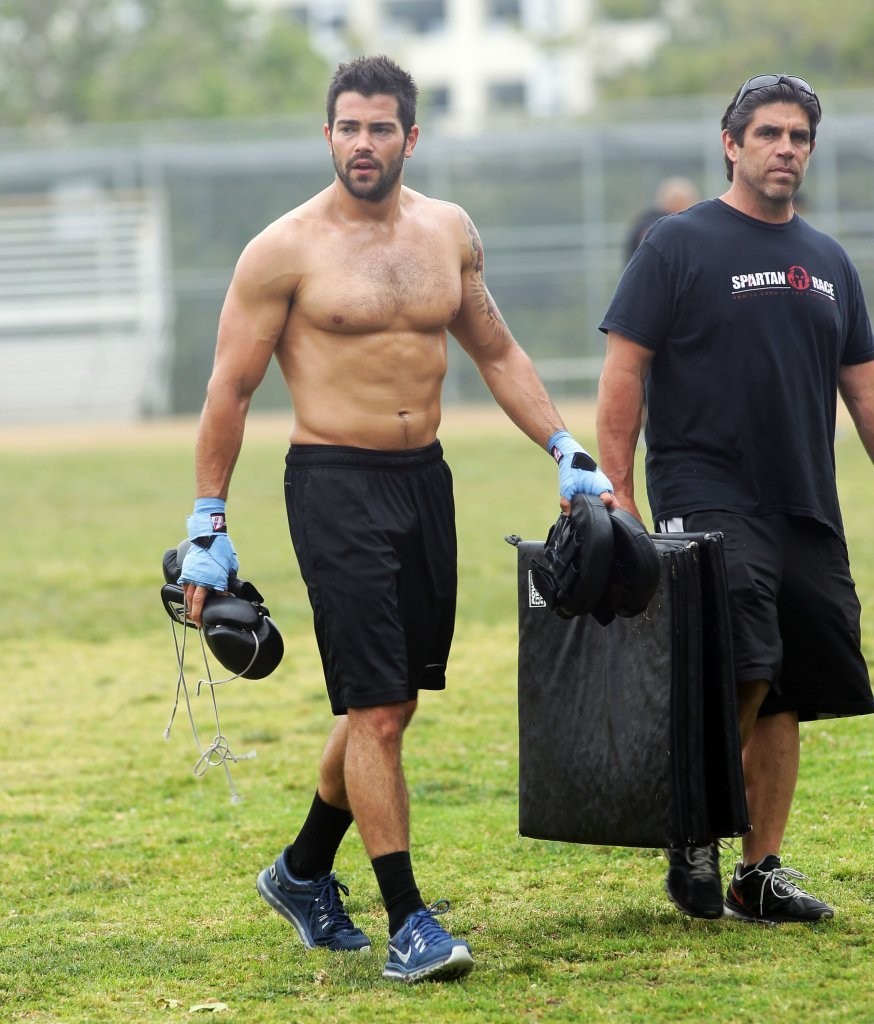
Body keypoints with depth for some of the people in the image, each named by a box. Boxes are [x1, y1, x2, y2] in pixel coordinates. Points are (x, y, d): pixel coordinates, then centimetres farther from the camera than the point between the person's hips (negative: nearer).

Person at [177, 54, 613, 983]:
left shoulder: (449, 233, 8)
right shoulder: (286, 250, -8)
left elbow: (496, 353, 20)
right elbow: (229, 390, -4)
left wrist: (566, 451, 11)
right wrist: (208, 527, -6)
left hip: (424, 479, 6)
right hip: (336, 486, -6)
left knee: (391, 701, 14)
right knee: (375, 710, -9)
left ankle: (303, 873, 33)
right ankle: (408, 921, -5)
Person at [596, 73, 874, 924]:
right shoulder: (679, 246, -1)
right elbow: (623, 372, -4)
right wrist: (617, 495, -11)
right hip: (708, 499, -6)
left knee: (783, 696, 6)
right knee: (742, 671, -19)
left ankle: (761, 871, 14)